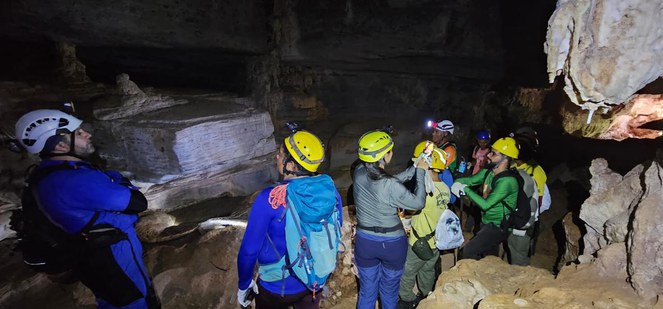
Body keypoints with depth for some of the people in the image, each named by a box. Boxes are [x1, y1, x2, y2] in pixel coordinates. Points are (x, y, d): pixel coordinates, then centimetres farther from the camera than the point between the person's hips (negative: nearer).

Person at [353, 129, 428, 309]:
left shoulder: (359, 173, -13)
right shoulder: (390, 186, -29)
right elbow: (418, 203, -16)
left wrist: (416, 168, 1)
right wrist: (420, 172, -9)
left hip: (364, 241, 4)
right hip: (392, 244, -4)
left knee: (367, 290, 22)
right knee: (389, 291, 22)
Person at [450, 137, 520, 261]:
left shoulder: (507, 181, -27)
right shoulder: (488, 171, -3)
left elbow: (485, 204, -31)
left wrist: (465, 189, -24)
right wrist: (457, 183, -18)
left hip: (498, 226, -8)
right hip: (487, 223, 8)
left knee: (468, 252, -12)